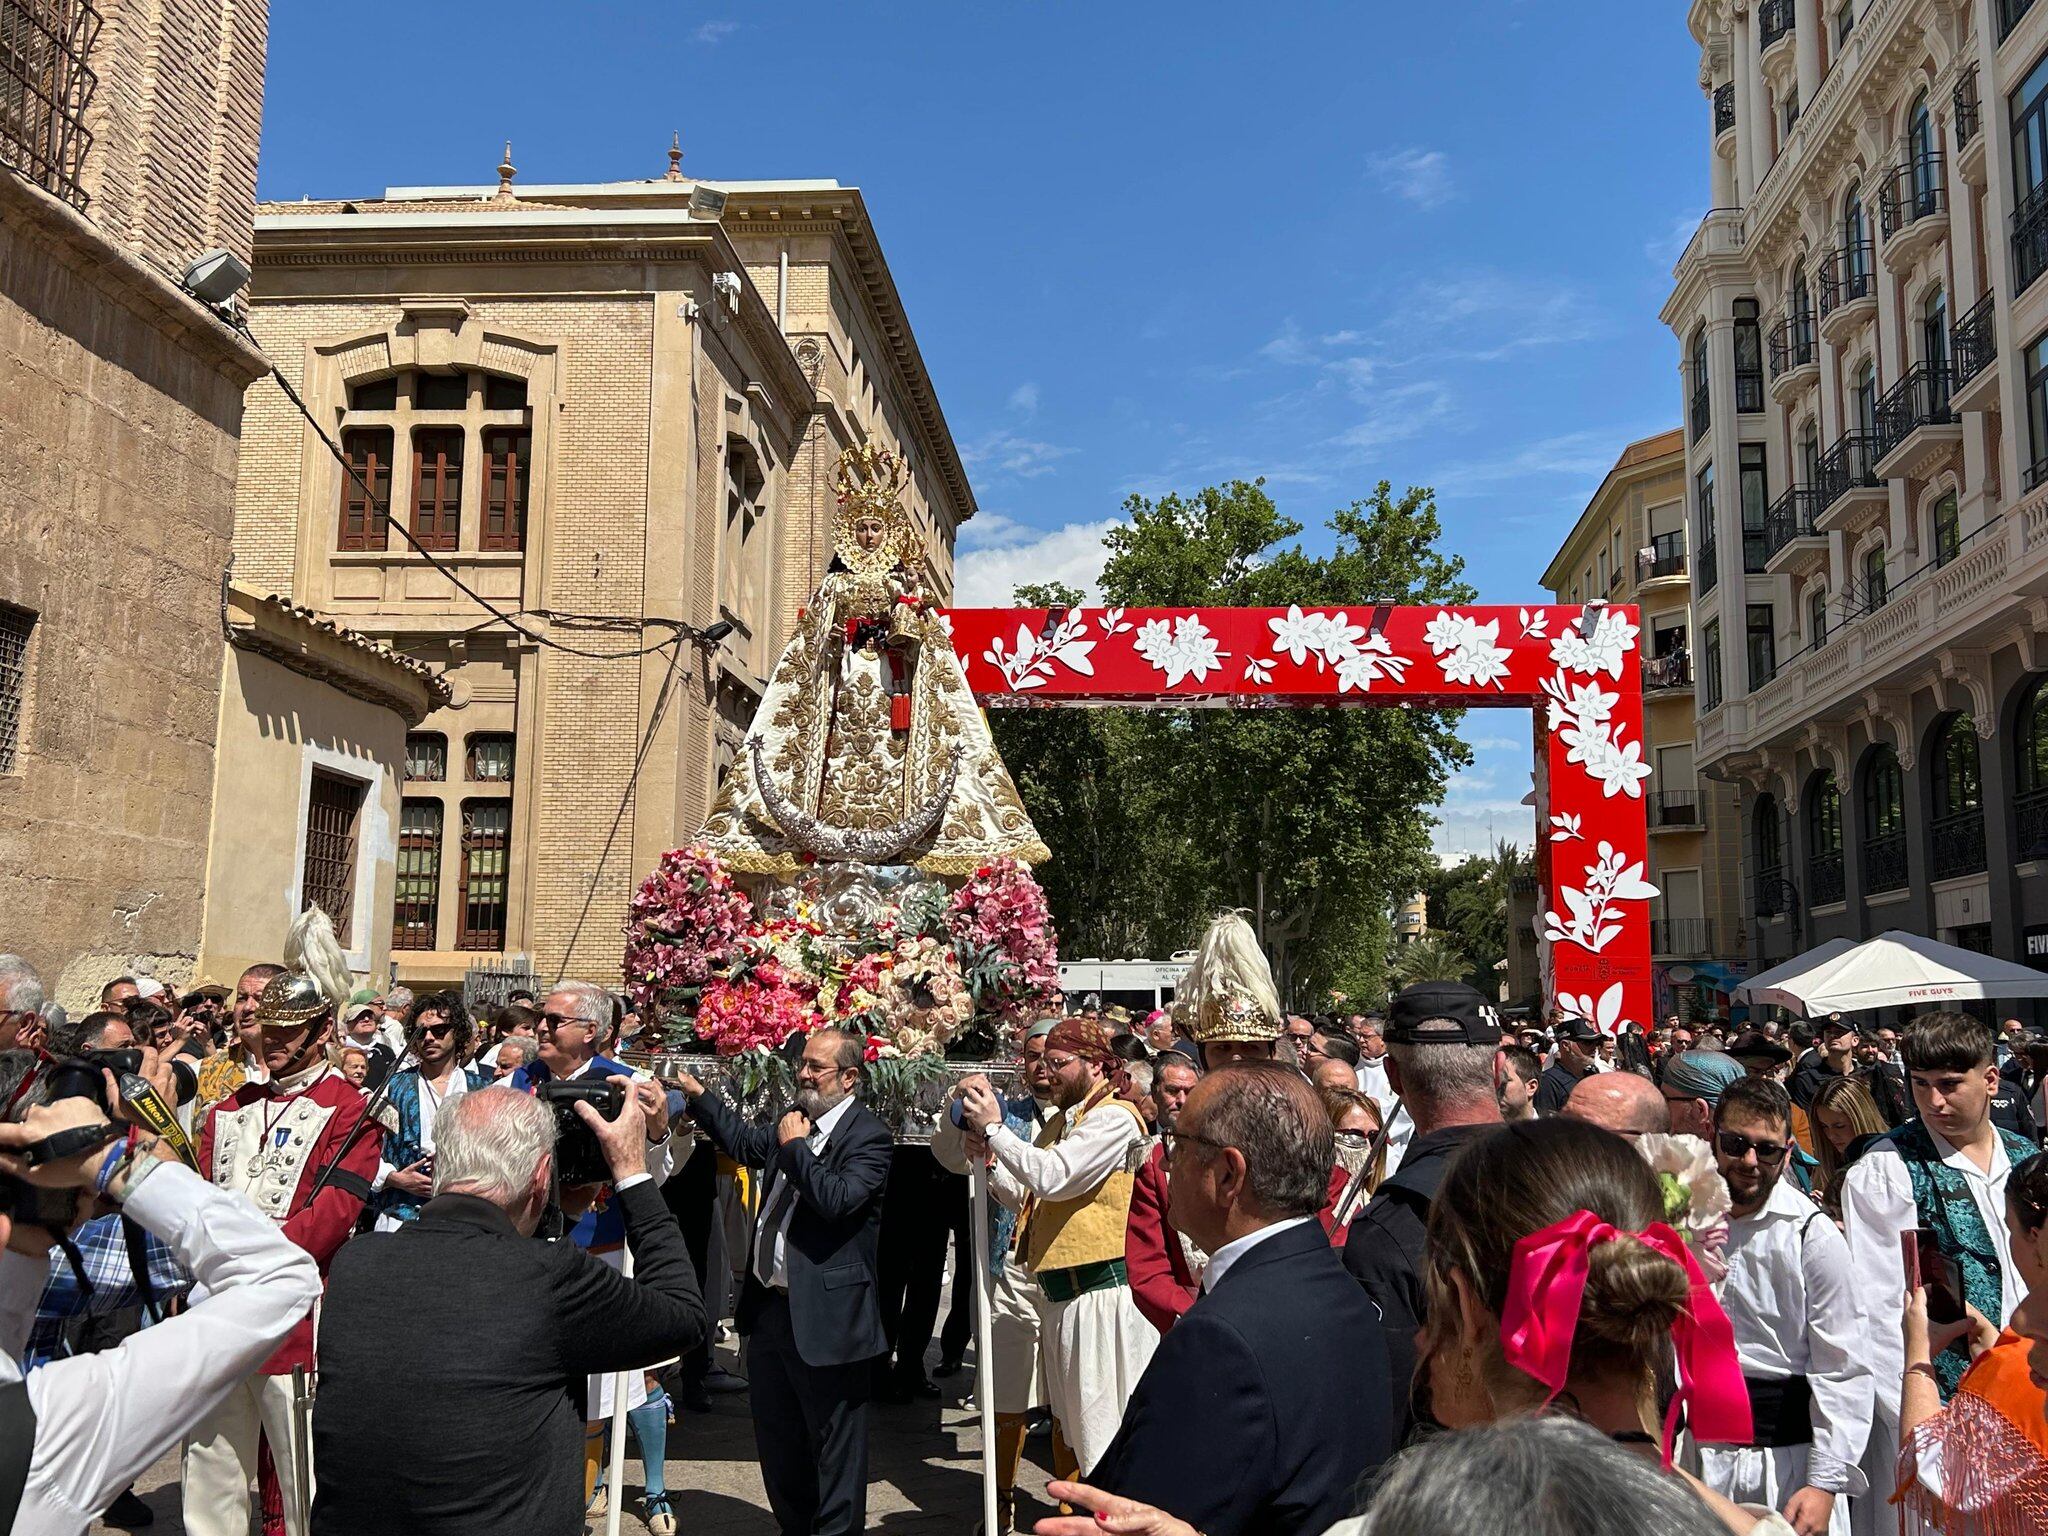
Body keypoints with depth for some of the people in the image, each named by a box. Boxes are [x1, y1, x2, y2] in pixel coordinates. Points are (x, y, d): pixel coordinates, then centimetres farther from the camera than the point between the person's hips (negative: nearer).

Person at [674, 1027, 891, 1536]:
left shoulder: (867, 1135, -15)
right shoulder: (795, 1119, 10)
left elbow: (838, 1199, -29)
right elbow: (746, 1142, 28)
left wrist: (794, 1146, -19)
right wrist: (700, 1097, 23)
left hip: (824, 1317, -9)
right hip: (770, 1305, 9)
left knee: (833, 1442, 5)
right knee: (775, 1436, 22)